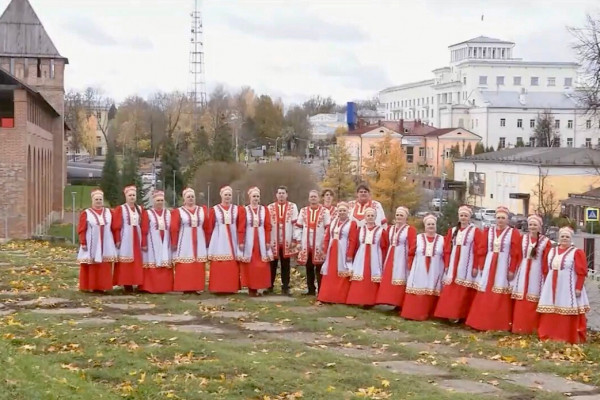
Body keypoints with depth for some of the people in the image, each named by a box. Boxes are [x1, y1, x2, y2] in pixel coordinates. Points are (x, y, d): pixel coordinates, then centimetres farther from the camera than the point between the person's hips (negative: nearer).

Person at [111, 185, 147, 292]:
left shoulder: (140, 209, 12)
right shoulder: (120, 209, 0)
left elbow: (144, 227, 10)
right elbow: (116, 226, -5)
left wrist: (144, 243, 4)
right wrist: (117, 240, -13)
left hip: (136, 240, 4)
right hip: (124, 240, -4)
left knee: (137, 262, 3)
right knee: (125, 263, -4)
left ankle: (135, 282, 8)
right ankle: (126, 284, -1)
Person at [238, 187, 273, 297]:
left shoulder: (264, 209, 6)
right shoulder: (244, 210, -1)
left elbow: (268, 227, 5)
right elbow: (241, 228, -3)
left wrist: (268, 242, 0)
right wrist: (241, 242, -7)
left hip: (261, 240, 2)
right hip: (248, 240, -2)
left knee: (261, 265, 0)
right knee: (249, 265, -1)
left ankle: (257, 287, 8)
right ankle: (251, 288, 5)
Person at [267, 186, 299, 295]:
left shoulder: (293, 207, 3)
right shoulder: (270, 207, 5)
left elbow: (295, 223, 1)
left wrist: (294, 239, -4)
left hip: (287, 241, 0)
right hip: (273, 241, 0)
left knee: (285, 265, 5)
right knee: (272, 265, 5)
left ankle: (285, 287, 11)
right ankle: (269, 286, 13)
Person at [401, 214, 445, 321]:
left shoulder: (442, 239, 4)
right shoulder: (418, 238, 5)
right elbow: (411, 254, 6)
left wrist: (446, 269, -3)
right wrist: (411, 267, 0)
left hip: (434, 272, 0)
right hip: (419, 272, 0)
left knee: (430, 293, 1)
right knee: (417, 292, -1)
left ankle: (426, 314, 8)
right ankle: (413, 312, 4)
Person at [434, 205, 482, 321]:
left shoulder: (475, 231, 1)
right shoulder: (452, 231, 14)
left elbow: (479, 251, -4)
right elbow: (447, 249, 13)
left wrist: (476, 267, -11)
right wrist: (447, 265, 4)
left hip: (467, 266, -4)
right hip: (453, 265, 4)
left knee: (463, 292, -5)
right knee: (450, 291, 0)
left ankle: (460, 315, -1)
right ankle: (451, 313, 6)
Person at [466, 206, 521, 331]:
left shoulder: (513, 233, 0)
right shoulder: (488, 231, 9)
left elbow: (516, 254, -4)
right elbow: (483, 250, 9)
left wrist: (512, 270, -10)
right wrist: (480, 267, 4)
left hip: (503, 267, -3)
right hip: (488, 266, 3)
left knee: (501, 297, -4)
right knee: (485, 296, 4)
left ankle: (500, 324, 2)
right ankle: (483, 322, 11)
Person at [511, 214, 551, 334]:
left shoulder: (545, 241, -3)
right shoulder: (523, 238, 8)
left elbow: (546, 262, -4)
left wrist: (545, 276, -7)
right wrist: (514, 270, 6)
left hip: (536, 273, -3)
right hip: (523, 271, 3)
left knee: (533, 301, -1)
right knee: (521, 300, 4)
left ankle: (533, 327, 8)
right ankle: (520, 326, 12)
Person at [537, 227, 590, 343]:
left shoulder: (577, 252, -3)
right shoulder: (552, 251, 15)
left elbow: (581, 272, -8)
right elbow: (546, 270, 18)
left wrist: (578, 288, -14)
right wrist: (545, 285, 13)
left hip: (568, 289, -5)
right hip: (552, 288, 5)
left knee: (568, 314, -5)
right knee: (550, 314, 5)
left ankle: (569, 337, 1)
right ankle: (549, 336, 13)